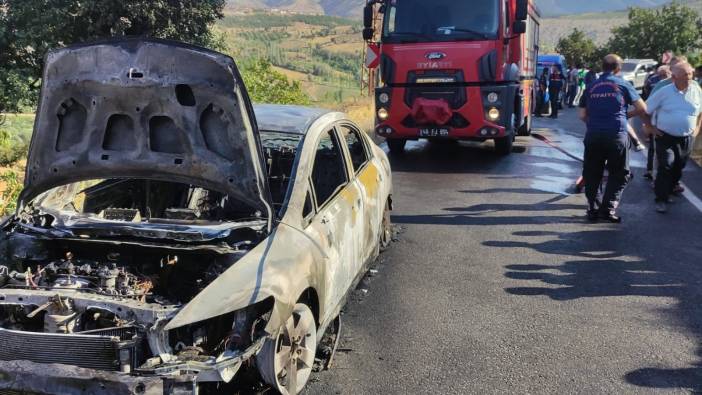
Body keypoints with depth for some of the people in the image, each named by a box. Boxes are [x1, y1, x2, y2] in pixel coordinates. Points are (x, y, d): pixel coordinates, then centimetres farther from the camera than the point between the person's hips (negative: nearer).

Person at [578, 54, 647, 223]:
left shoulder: (591, 87, 8)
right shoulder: (623, 85, 1)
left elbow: (582, 115, 8)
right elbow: (642, 108, 1)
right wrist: (626, 115, 17)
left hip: (593, 135, 3)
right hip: (617, 135, -3)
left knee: (592, 175, 12)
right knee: (619, 175, 9)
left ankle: (593, 209, 12)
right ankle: (608, 209, 1)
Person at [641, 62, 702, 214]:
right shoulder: (664, 92, -8)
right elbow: (646, 111, 0)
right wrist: (650, 127, -5)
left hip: (687, 139, 3)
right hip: (665, 137, -3)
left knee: (678, 168, 13)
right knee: (665, 168, -10)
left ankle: (669, 192, 33)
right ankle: (661, 200, -5)